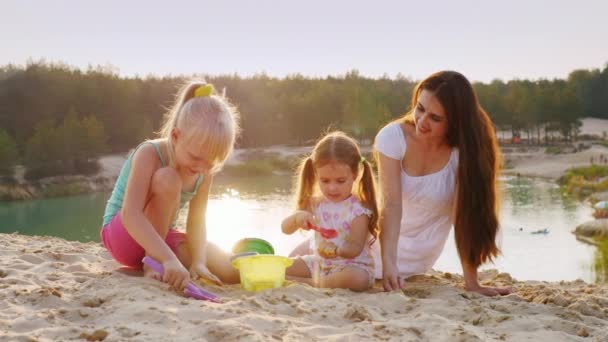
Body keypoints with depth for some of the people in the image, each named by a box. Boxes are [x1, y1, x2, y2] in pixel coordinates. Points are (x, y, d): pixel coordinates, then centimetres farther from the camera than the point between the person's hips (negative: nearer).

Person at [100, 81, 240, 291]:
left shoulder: (205, 171, -9)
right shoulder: (149, 154, -27)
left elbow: (196, 222, -10)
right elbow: (131, 215, -38)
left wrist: (198, 261, -27)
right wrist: (169, 258, -48)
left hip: (161, 236, 6)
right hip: (120, 234, -6)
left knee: (232, 271, -12)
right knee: (168, 179, -33)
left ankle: (154, 260, 6)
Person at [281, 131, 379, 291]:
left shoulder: (358, 209, -15)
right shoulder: (316, 203, -1)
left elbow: (355, 248, -21)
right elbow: (285, 229, -2)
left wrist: (337, 250, -44)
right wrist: (297, 217, -26)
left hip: (352, 264, -4)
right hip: (319, 262, 4)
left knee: (358, 280, -39)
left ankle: (311, 283, -21)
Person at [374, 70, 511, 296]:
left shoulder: (464, 150, -23)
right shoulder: (392, 137, -23)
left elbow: (464, 216, -24)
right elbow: (391, 206, -29)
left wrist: (472, 283, -27)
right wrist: (388, 263, -40)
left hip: (420, 255, -1)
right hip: (386, 238, 1)